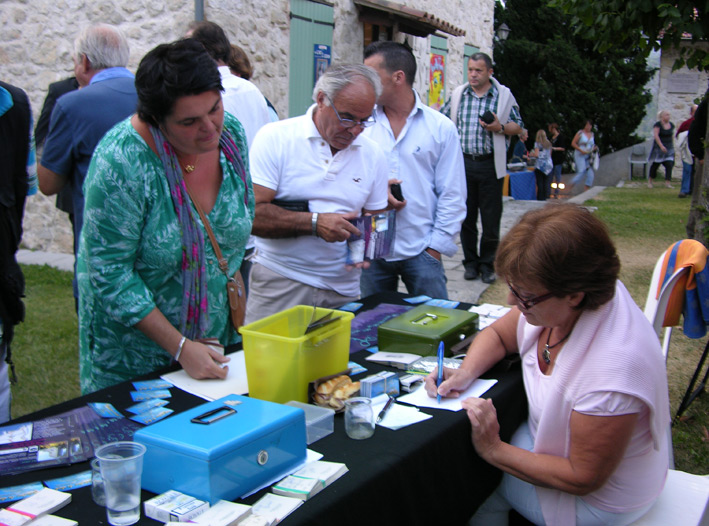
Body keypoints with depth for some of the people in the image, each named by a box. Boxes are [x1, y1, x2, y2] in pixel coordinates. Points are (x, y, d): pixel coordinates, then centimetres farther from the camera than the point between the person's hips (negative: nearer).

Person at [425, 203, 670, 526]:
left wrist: (494, 451, -24)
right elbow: (497, 335, 4)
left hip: (597, 500, -7)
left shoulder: (613, 368, -39)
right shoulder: (554, 301, -17)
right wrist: (466, 372, -15)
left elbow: (582, 479, -27)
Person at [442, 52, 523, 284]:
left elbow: (517, 126, 5)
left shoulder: (504, 95, 3)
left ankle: (487, 264, 13)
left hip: (491, 164, -2)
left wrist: (499, 128, -14)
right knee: (466, 217, 6)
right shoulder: (458, 94, 8)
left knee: (491, 219, 1)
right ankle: (470, 262, 18)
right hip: (463, 162, 2)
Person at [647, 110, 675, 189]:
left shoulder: (671, 125, 8)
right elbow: (655, 136, -17)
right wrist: (661, 146, -25)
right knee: (655, 164, 5)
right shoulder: (658, 124, -9)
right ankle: (650, 181, 21)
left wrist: (673, 147, 17)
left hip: (669, 148, 4)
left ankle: (667, 182, -11)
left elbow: (671, 136, 18)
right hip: (659, 147, -4)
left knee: (669, 164, -10)